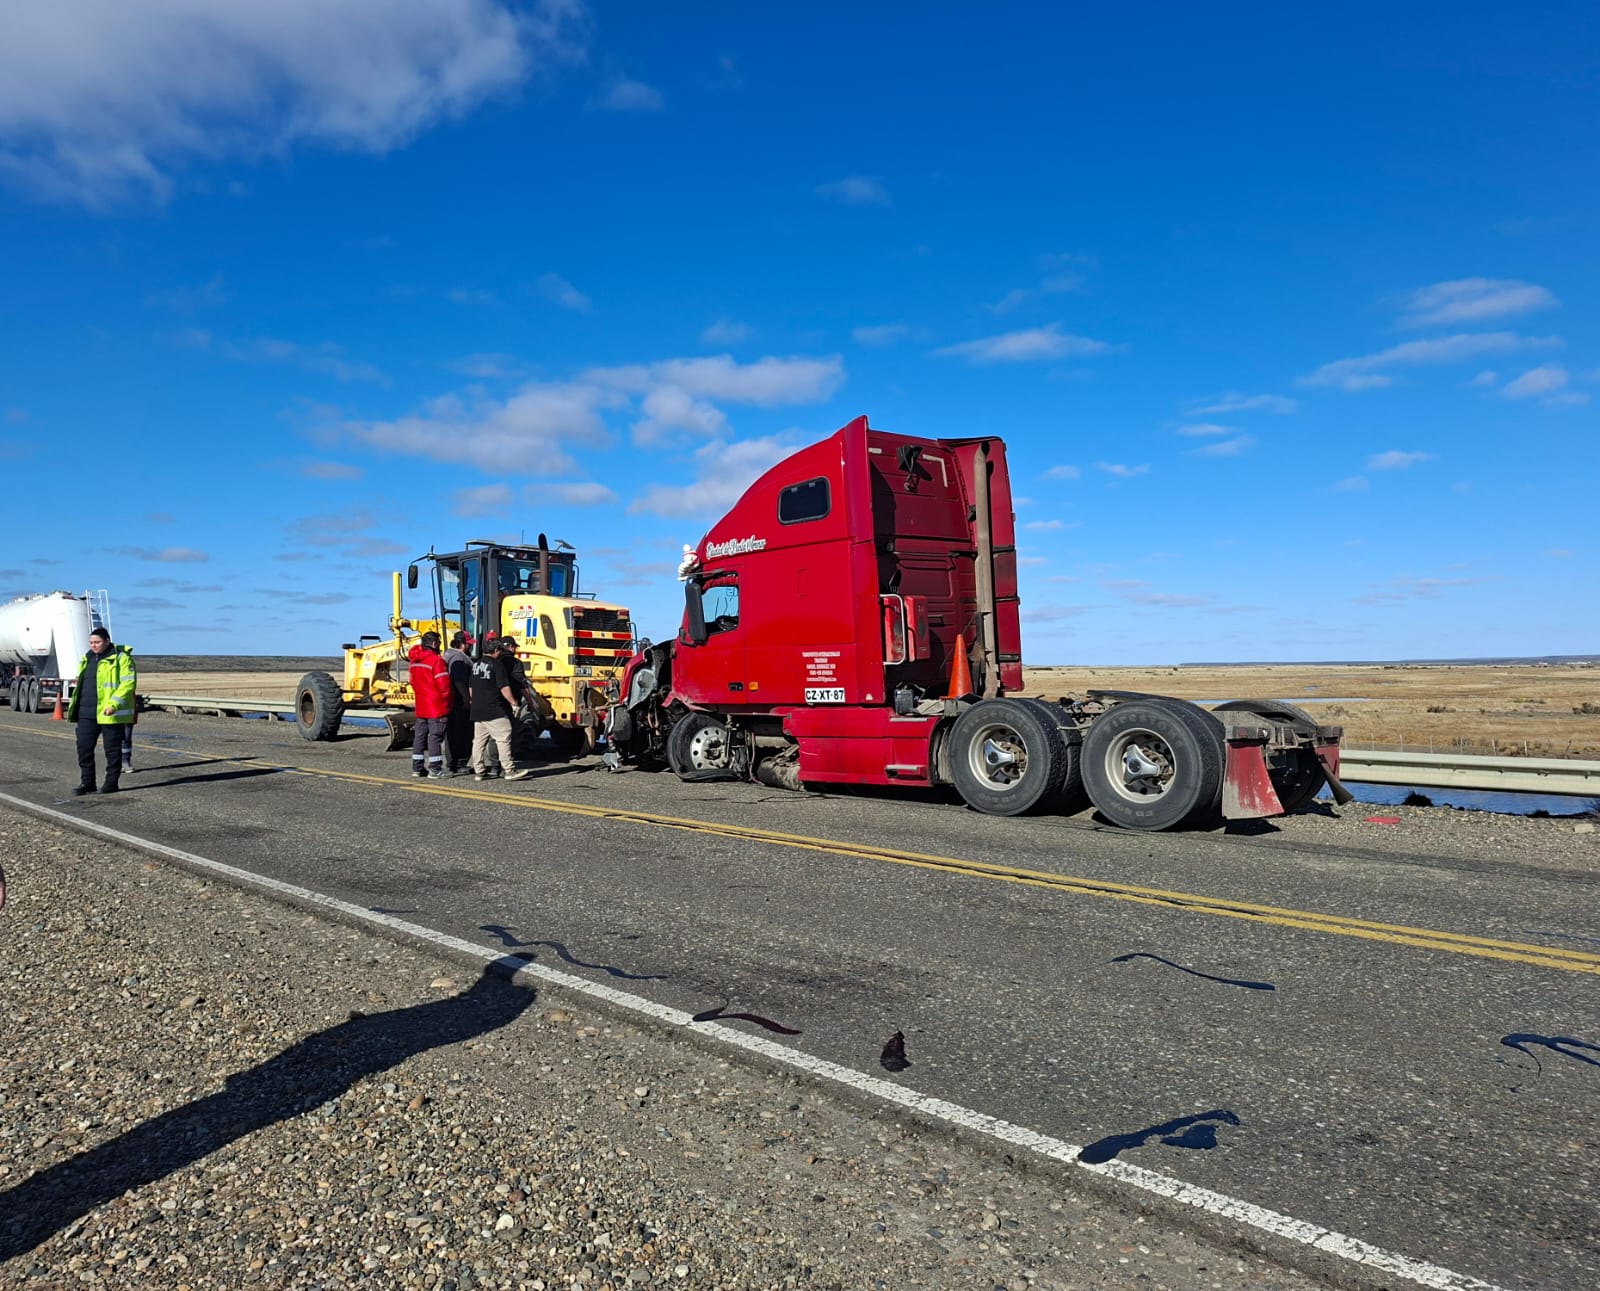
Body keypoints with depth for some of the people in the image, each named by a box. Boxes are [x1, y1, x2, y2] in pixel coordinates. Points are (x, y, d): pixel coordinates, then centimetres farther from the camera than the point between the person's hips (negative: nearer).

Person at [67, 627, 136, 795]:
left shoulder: (121, 658, -9)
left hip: (110, 714, -7)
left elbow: (128, 683, -17)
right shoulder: (88, 658, 16)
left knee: (112, 749, 2)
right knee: (84, 747, 6)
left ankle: (111, 783, 11)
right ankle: (87, 782, 15)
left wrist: (114, 704, -25)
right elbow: (82, 683, 24)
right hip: (87, 713, 7)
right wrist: (74, 707, 18)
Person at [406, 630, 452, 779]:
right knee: (435, 736, -4)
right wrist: (446, 702, -5)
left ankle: (417, 768, 17)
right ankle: (435, 769, -2)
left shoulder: (415, 660, 9)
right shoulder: (437, 660, -16)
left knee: (419, 736, 12)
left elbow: (413, 682, 17)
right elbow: (444, 685, -18)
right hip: (437, 707, -7)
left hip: (420, 706, 8)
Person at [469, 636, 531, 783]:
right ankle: (509, 771, -7)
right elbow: (504, 688, -16)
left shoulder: (476, 665, 14)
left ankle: (479, 771, 13)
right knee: (504, 739, -6)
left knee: (479, 741, 10)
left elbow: (471, 688, 21)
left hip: (477, 711, 9)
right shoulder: (497, 665, -11)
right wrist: (514, 703, -8)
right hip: (494, 712, -8)